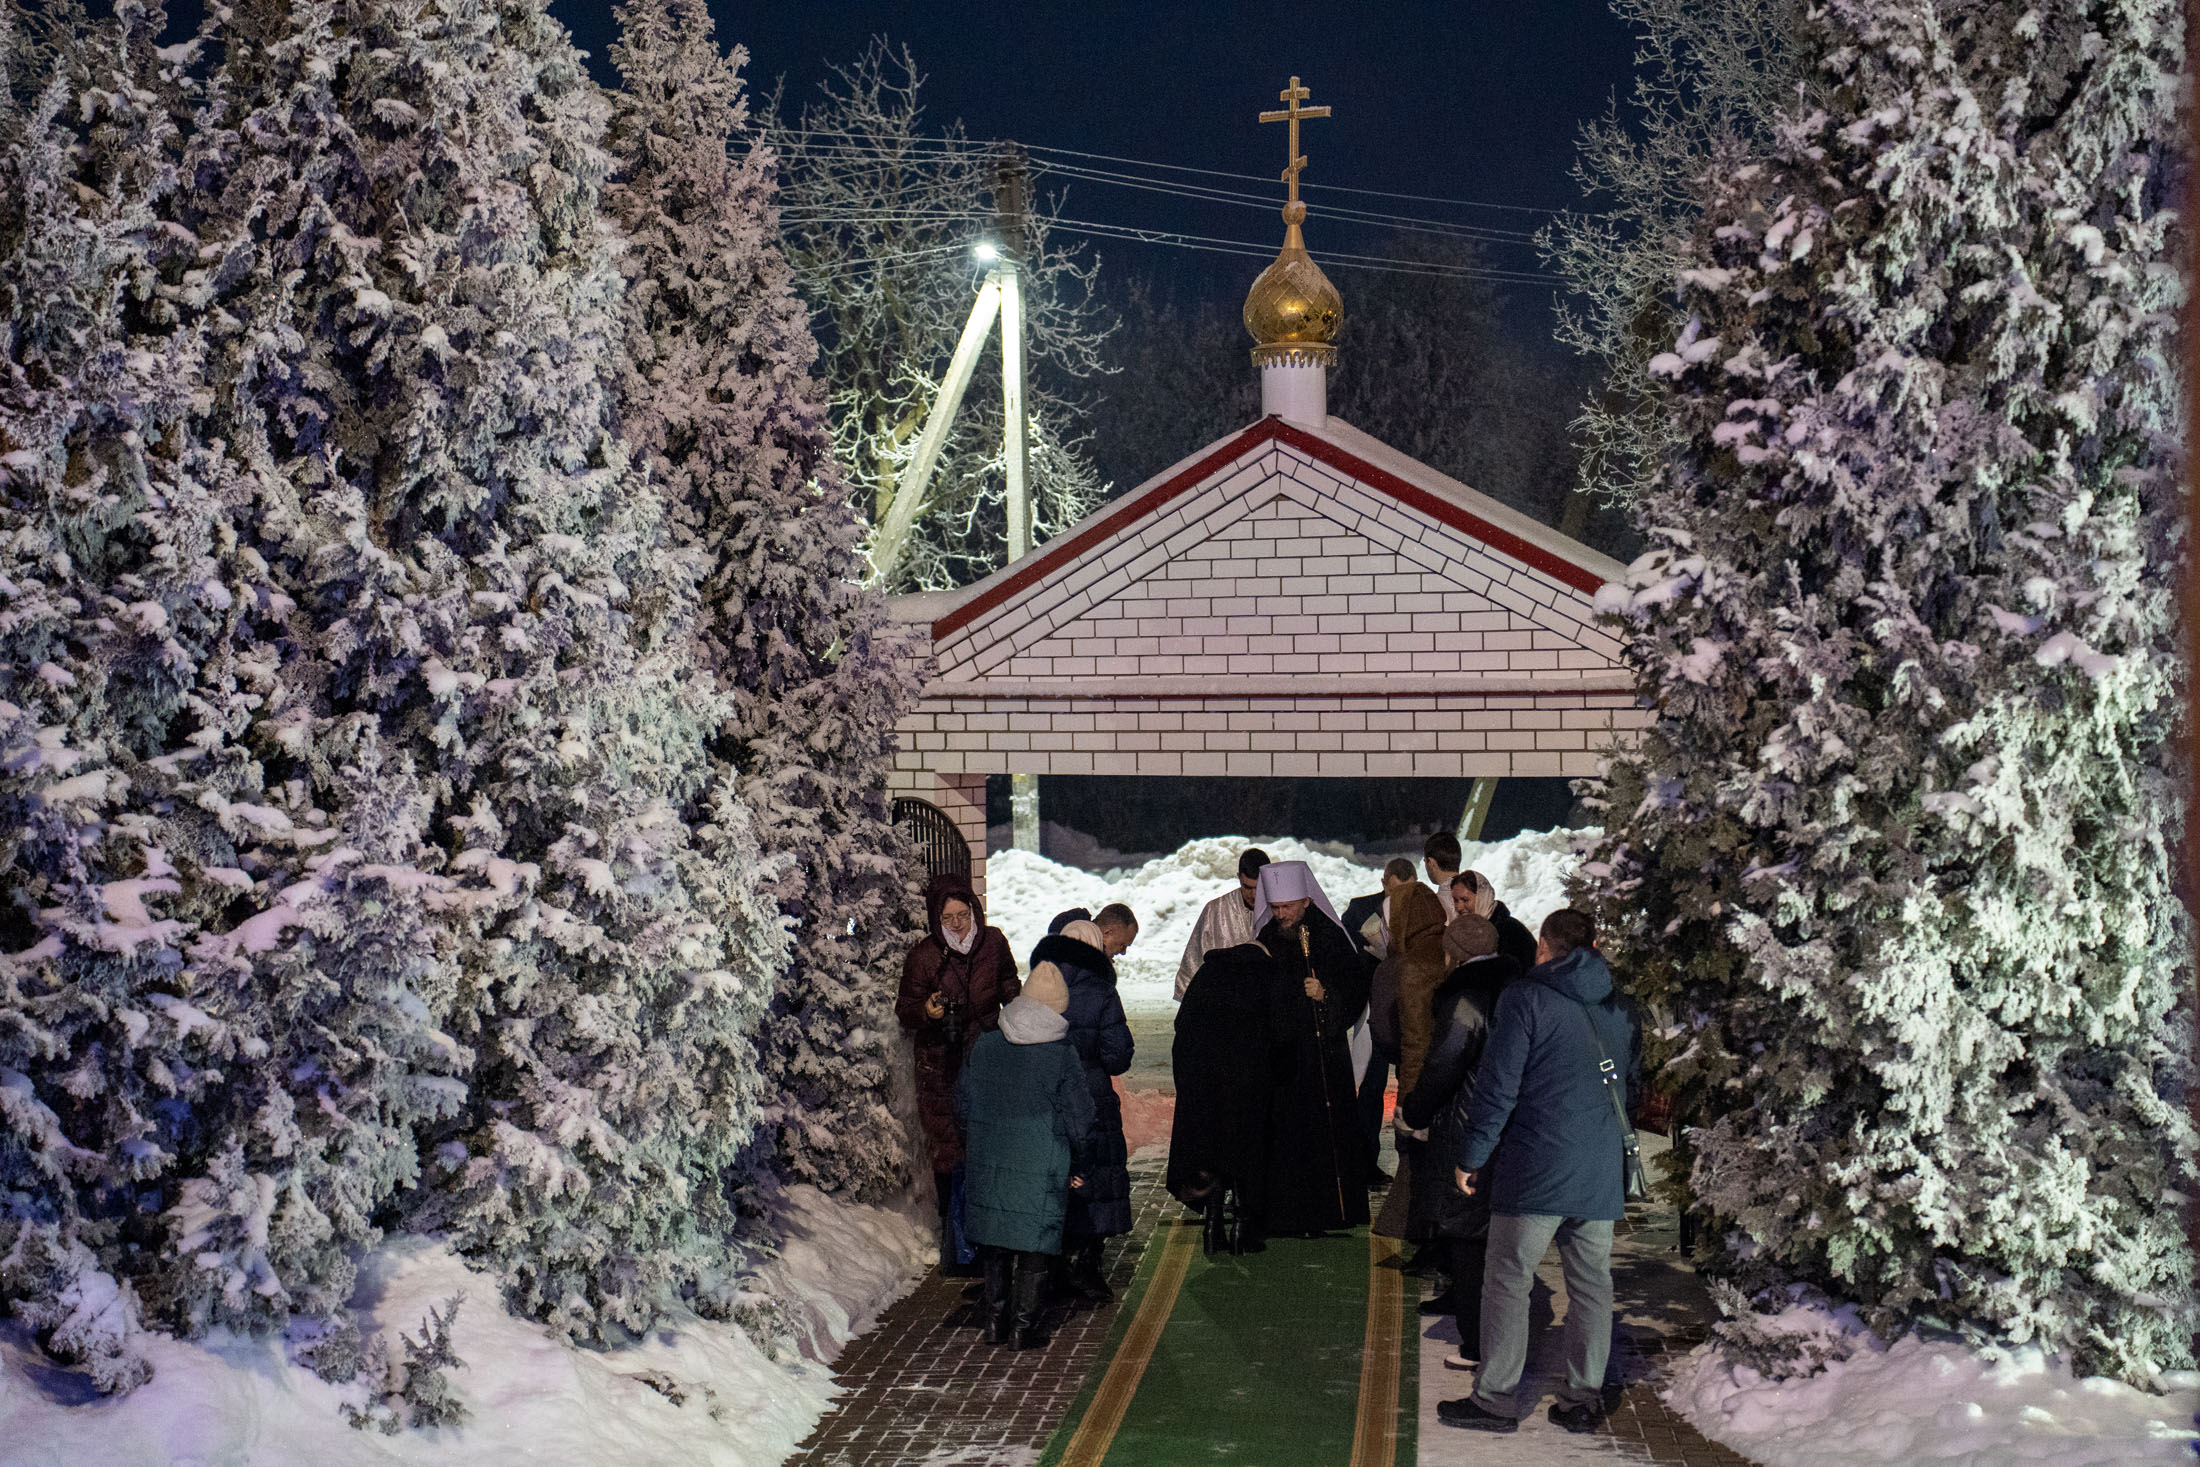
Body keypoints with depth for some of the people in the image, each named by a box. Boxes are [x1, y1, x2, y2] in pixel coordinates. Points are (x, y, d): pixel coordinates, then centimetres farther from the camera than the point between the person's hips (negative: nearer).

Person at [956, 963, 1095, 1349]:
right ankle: (1027, 1326, 11)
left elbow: (963, 1103, 9)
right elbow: (1078, 1121, -6)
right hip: (1041, 1170, -4)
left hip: (988, 1165, 4)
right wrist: (1075, 1164, 9)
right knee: (1034, 1248, 7)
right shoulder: (1062, 1057, -13)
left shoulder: (983, 1046, -1)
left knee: (994, 1250, 16)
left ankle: (996, 1322, 22)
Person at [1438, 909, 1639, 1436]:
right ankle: (1585, 1397, 14)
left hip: (1537, 1169, -5)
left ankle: (1493, 1398, 1)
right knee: (1591, 1283, 11)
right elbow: (1630, 1081, 20)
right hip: (1602, 1171, 5)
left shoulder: (1524, 998, -6)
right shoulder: (1617, 1007, 11)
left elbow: (1498, 1085, -10)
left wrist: (1472, 1156, -4)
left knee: (1507, 1280, 0)